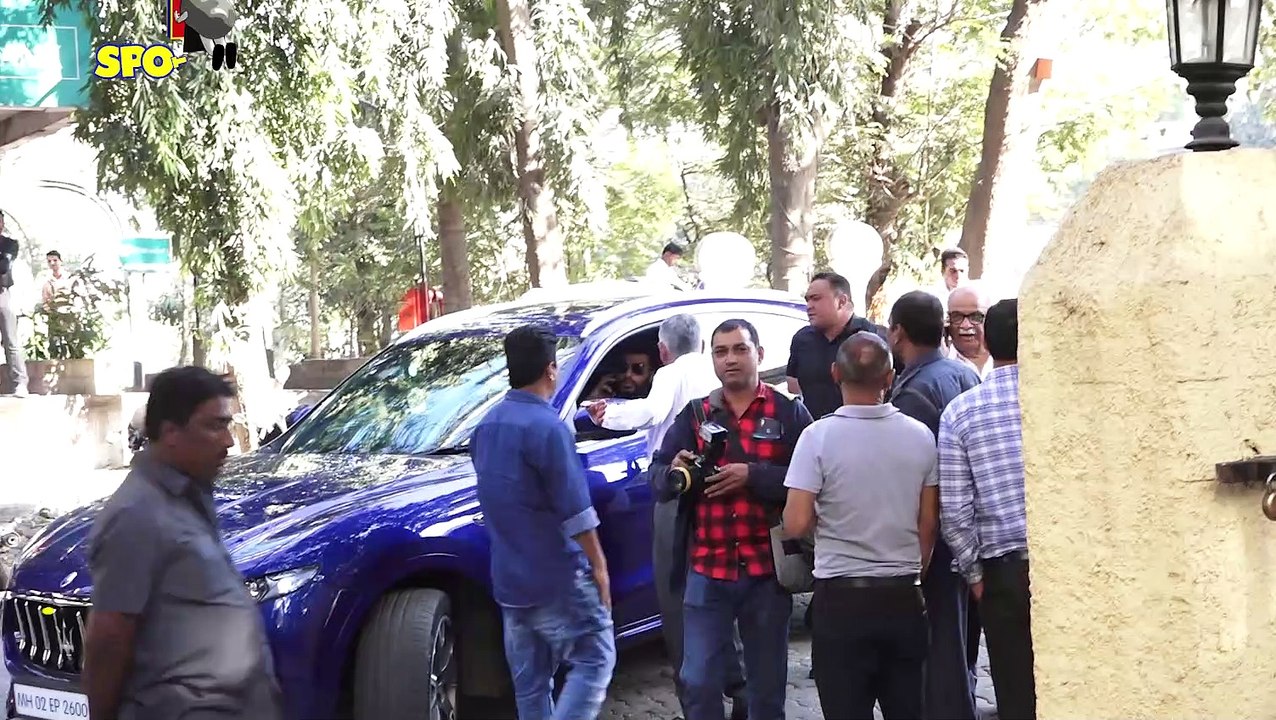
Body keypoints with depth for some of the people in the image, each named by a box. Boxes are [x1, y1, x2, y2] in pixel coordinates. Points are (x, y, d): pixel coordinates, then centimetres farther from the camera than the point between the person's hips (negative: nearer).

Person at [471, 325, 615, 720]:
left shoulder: (486, 425, 8)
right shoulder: (547, 427, -18)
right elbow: (575, 512, -17)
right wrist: (598, 565, -8)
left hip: (509, 580, 8)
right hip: (558, 578, -8)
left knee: (529, 683, 13)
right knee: (595, 660, 2)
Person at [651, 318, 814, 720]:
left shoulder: (789, 413, 1)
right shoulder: (695, 414, 9)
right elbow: (657, 478, 4)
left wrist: (752, 476, -21)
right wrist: (675, 471, -18)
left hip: (767, 570, -1)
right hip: (706, 571, 2)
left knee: (768, 683, 11)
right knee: (699, 681, 1)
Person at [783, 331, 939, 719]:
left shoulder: (819, 436, -12)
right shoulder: (920, 436, -1)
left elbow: (796, 524, -14)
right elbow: (929, 523, 6)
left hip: (841, 598, -3)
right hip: (903, 597, 3)